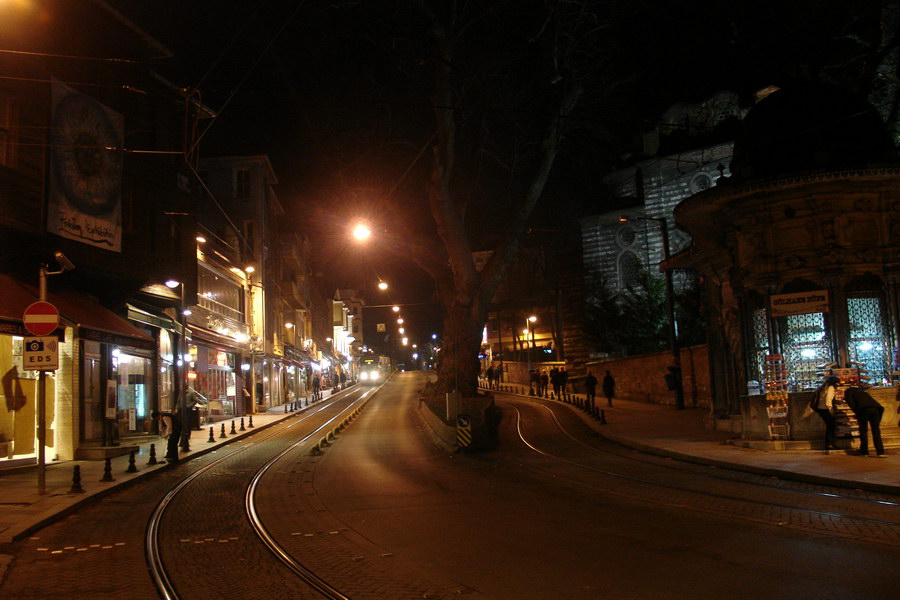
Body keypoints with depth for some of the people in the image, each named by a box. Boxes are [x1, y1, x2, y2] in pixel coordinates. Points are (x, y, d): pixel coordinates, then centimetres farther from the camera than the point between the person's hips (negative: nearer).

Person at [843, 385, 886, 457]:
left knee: (863, 430, 6)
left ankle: (864, 452, 10)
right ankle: (880, 452, 0)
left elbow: (851, 404, 2)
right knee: (876, 430, 7)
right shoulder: (862, 391, 39)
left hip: (864, 409, -5)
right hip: (876, 408, 5)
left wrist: (857, 413, 8)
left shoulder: (848, 392, 20)